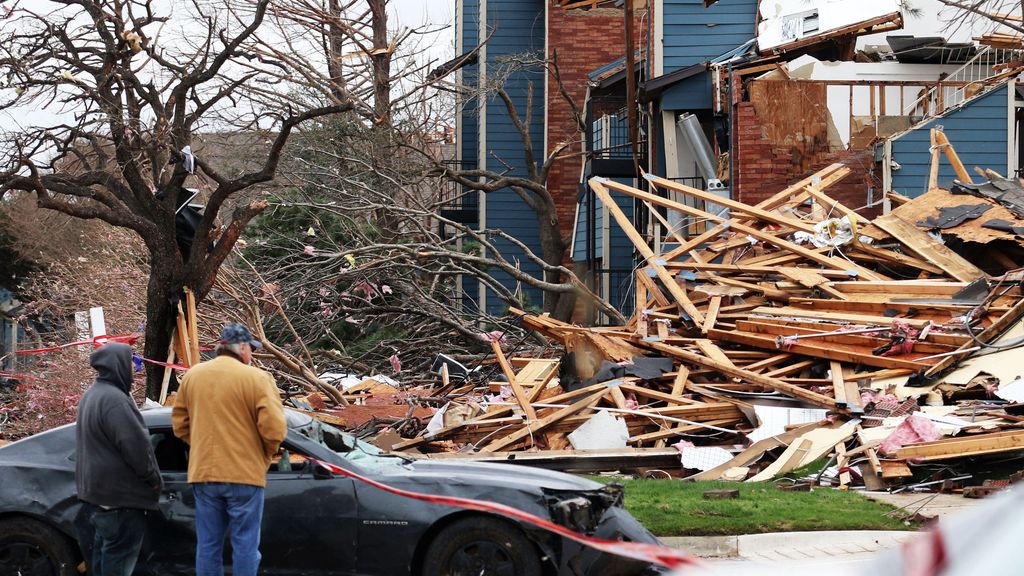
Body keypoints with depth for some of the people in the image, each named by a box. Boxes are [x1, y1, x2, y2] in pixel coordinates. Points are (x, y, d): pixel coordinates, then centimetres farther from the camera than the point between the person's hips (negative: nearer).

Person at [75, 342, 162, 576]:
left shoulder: (91, 396, 15)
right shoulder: (114, 399, -19)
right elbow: (136, 445, -21)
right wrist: (154, 478, -8)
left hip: (95, 489, 11)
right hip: (119, 495, -11)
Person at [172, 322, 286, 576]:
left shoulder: (192, 376, 7)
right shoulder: (256, 378, -10)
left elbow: (180, 424, 11)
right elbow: (274, 429, -16)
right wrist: (265, 454, 3)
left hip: (203, 473, 5)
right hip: (245, 473, -5)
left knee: (208, 544, 10)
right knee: (245, 544, 2)